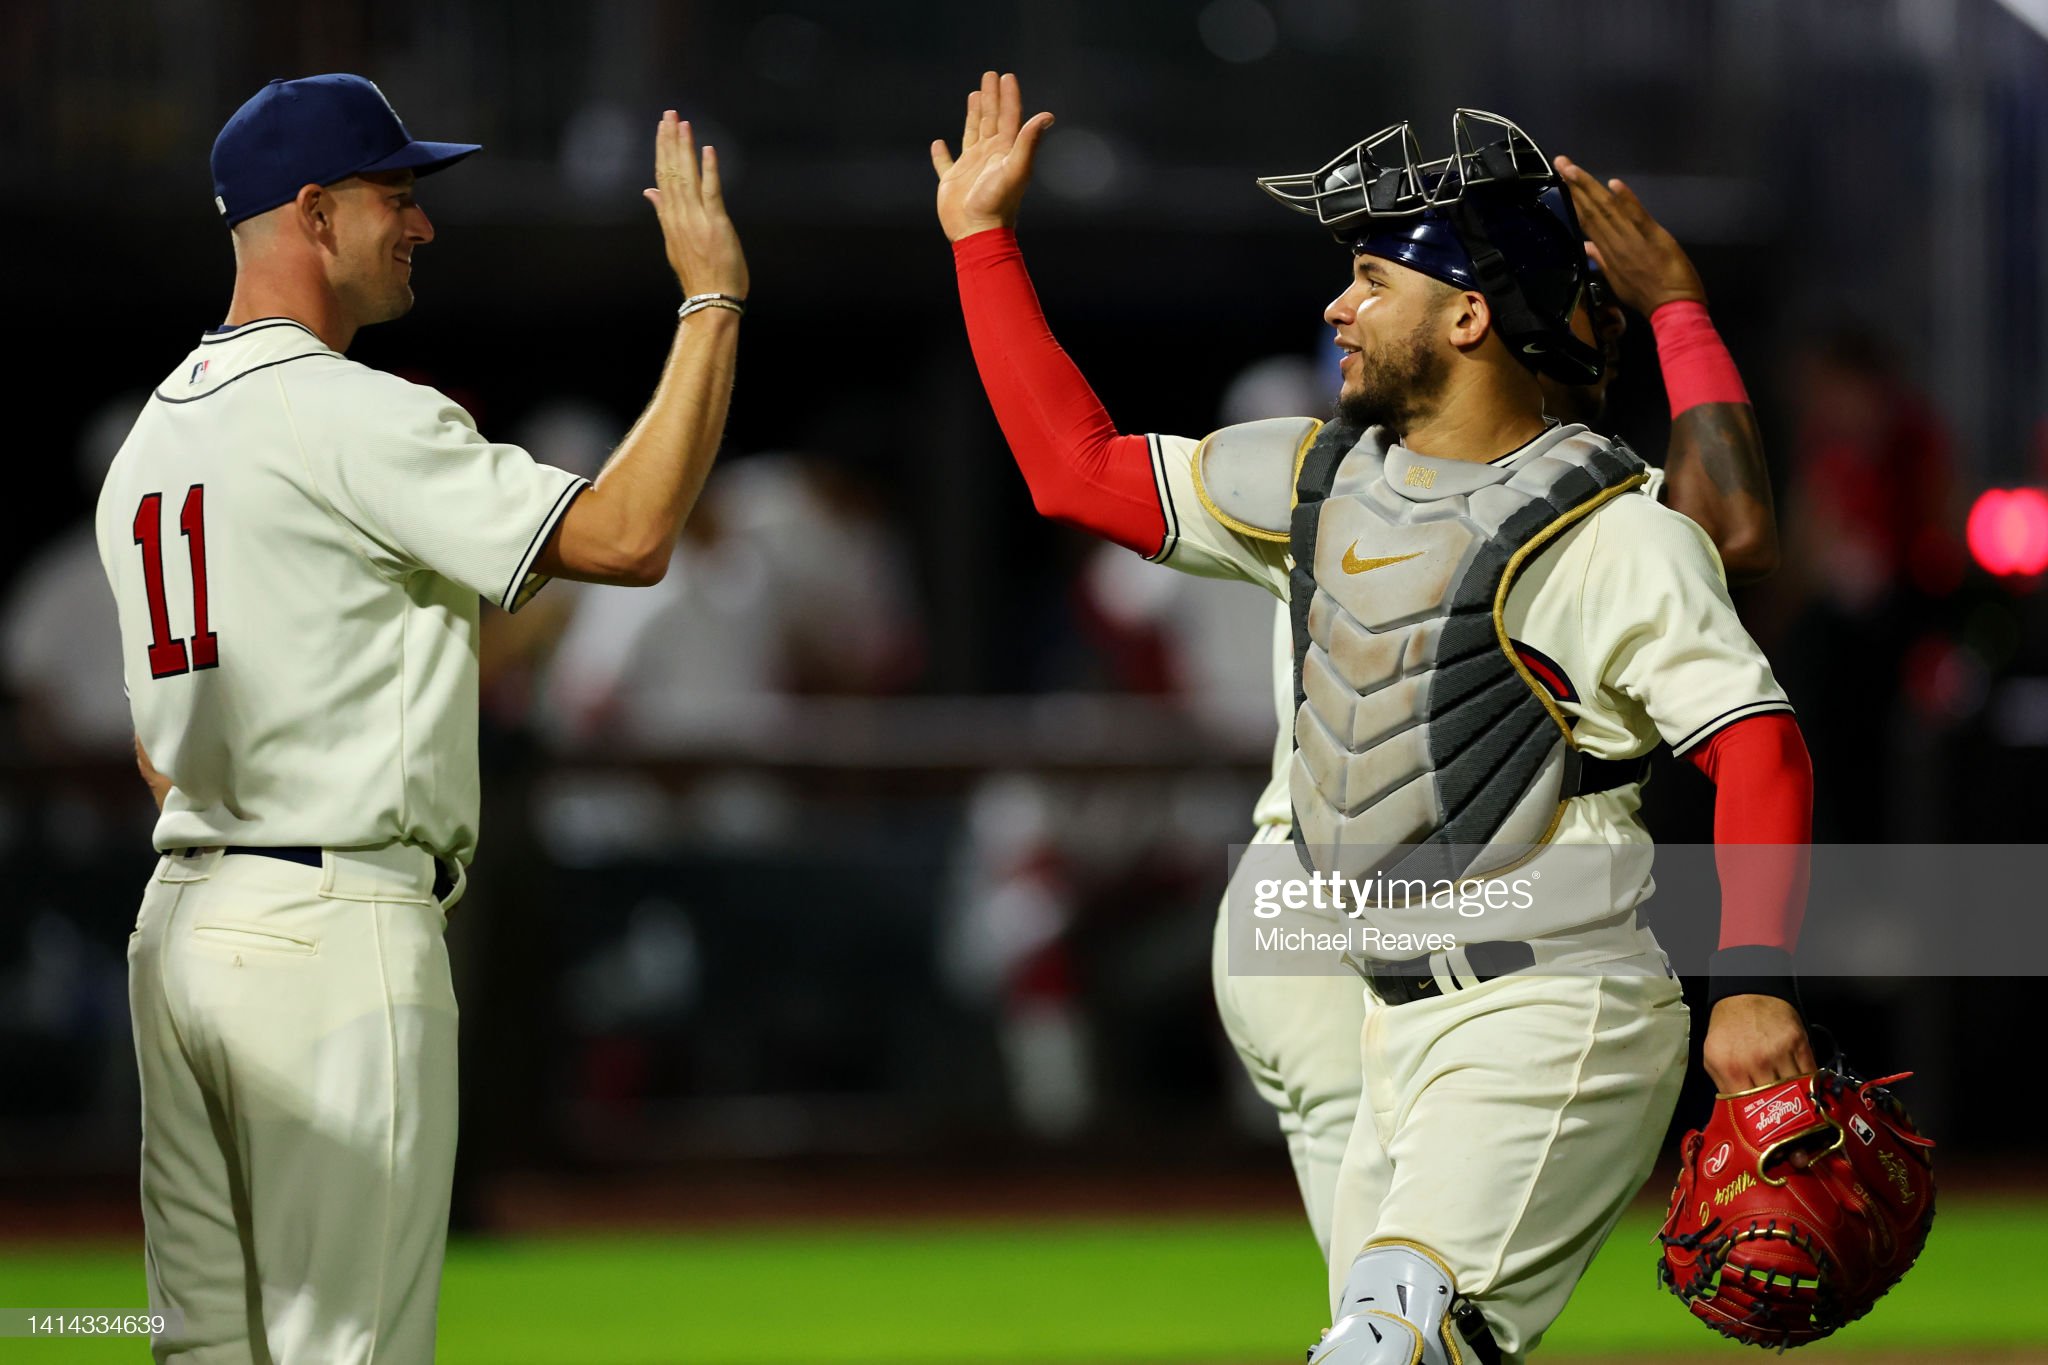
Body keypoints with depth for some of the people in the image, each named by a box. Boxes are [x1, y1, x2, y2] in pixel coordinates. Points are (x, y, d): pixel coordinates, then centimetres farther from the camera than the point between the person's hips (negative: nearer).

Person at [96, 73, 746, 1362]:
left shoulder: (150, 436, 17)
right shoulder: (352, 415, -12)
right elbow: (624, 535, -19)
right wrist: (713, 299, -12)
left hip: (183, 919, 9)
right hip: (338, 929, -9)